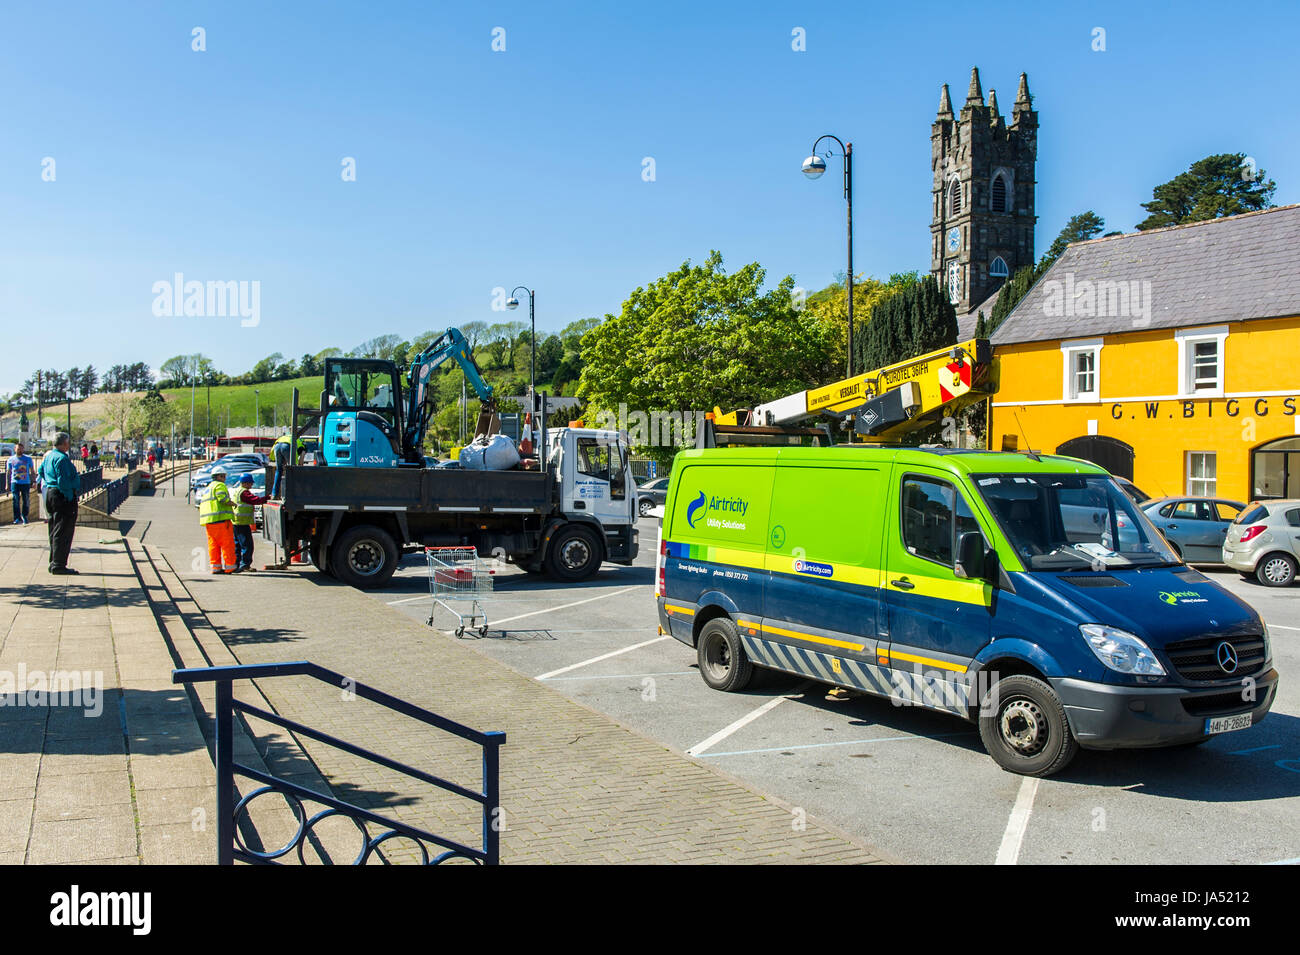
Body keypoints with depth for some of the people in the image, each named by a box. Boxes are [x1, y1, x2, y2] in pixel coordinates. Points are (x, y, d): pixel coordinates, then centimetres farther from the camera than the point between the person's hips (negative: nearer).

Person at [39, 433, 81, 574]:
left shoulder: (48, 456, 14)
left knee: (55, 531, 16)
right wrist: (70, 497, -19)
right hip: (63, 497, -11)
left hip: (50, 492, 11)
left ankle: (54, 563, 23)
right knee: (63, 532, -7)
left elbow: (41, 471, 28)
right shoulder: (62, 458, -18)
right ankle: (59, 565, -7)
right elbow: (63, 481, -23)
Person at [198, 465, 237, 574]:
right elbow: (223, 499, -18)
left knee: (213, 544, 7)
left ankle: (215, 566, 5)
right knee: (227, 543, -5)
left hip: (208, 521, 9)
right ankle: (230, 566, -5)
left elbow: (202, 505, 25)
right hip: (220, 518, -9)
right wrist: (233, 504, -3)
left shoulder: (208, 488, 26)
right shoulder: (220, 485, -4)